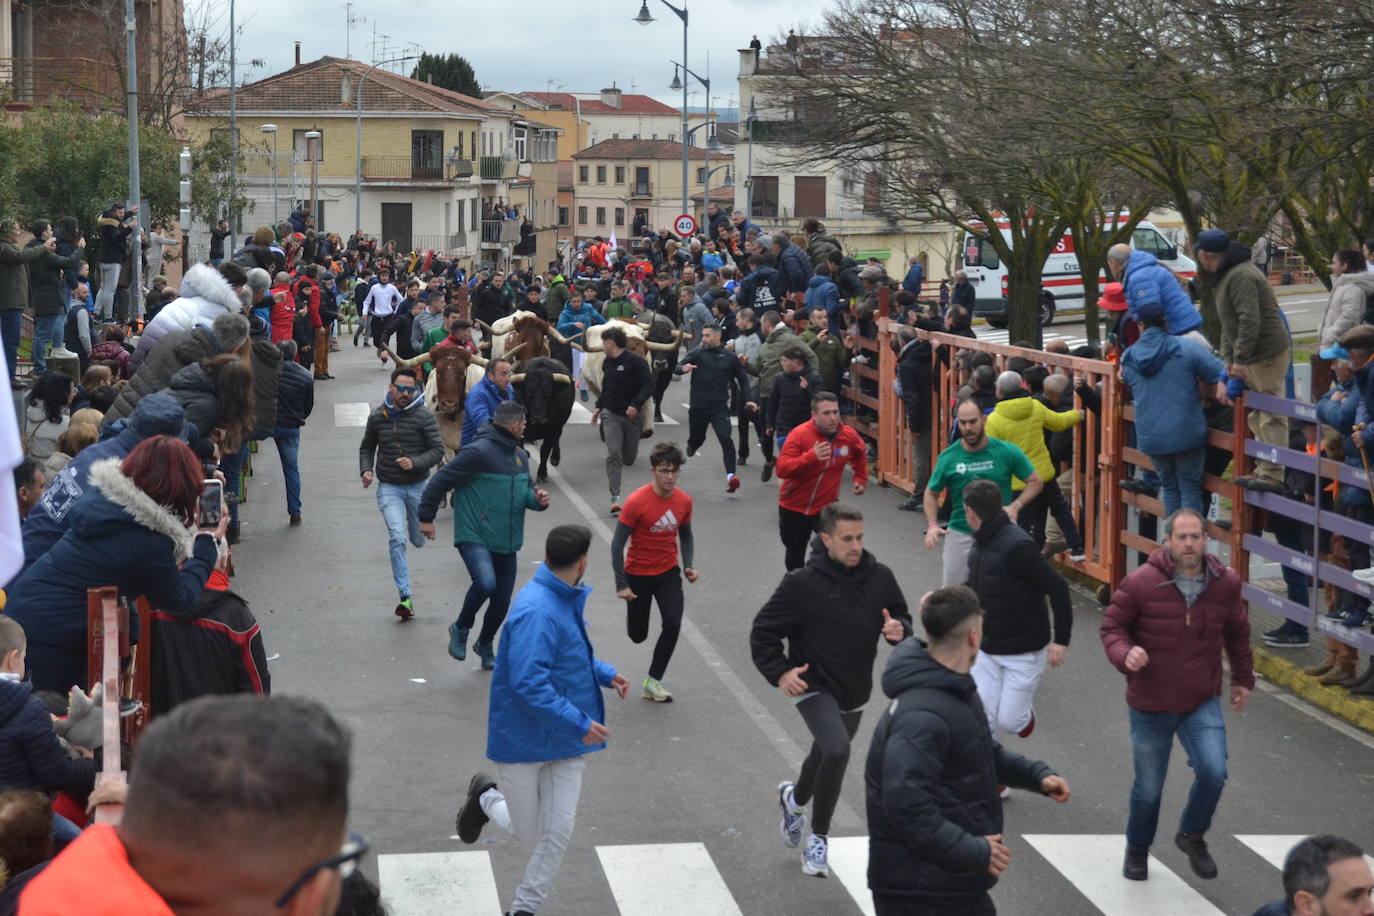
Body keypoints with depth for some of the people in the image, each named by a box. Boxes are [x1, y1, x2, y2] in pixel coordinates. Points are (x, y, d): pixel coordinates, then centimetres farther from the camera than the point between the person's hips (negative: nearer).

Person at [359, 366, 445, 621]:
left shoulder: (424, 417, -9)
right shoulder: (377, 417, 0)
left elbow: (438, 450, -10)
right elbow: (367, 448, 15)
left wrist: (415, 463, -26)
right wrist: (366, 470, -4)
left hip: (417, 485, 0)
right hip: (388, 487, 0)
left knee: (419, 540, 15)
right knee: (397, 538, -17)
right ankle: (405, 597, -16)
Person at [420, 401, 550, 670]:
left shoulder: (519, 455, 11)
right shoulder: (479, 452, -17)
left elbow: (526, 488, 24)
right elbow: (441, 480, -13)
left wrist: (537, 499, 0)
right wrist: (426, 517, -9)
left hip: (506, 544, 8)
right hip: (474, 538, -8)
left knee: (502, 600, 11)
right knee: (485, 583, -30)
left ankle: (485, 644, 39)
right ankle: (461, 628, -2)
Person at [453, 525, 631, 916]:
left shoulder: (567, 600, 4)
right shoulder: (537, 612, -27)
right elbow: (528, 682, -32)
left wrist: (606, 675, 5)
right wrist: (579, 723, -29)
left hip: (567, 743, 7)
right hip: (525, 742, -7)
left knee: (558, 833, 1)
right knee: (530, 836, 9)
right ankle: (486, 797, 38)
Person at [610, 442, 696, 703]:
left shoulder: (684, 501, -6)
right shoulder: (637, 502, -21)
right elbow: (617, 544, -16)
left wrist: (688, 566, -4)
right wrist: (621, 585, -18)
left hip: (668, 573, 3)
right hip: (638, 575, -3)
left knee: (673, 624, -15)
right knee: (637, 635, 9)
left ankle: (653, 682, 1)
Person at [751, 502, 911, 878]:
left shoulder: (880, 578, -7)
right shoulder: (802, 584, -18)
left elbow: (902, 617, 9)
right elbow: (763, 632, -9)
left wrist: (899, 630, -14)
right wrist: (779, 673, -19)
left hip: (855, 692, 6)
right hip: (814, 688, -5)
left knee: (826, 758, 22)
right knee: (837, 750, -27)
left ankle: (794, 798, 56)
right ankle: (819, 837, -7)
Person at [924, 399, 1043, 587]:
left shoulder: (1007, 452, -7)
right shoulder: (948, 458, -3)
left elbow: (1035, 481, 2)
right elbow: (931, 493, 10)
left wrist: (1015, 506, -16)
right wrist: (932, 525, -7)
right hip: (960, 534, 1)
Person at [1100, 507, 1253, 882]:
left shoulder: (1225, 584, -4)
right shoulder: (1141, 583, -15)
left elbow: (1238, 633, 13)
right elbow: (1112, 626, -4)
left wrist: (1243, 679, 19)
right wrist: (1124, 654, -24)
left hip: (1203, 703, 2)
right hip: (1150, 705, -2)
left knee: (1214, 773, -17)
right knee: (1148, 789, 9)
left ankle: (1192, 836, 13)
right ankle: (1137, 850, 38)